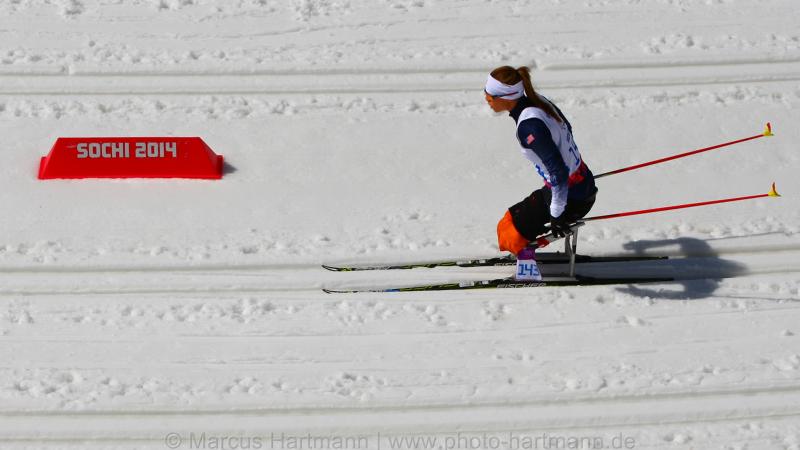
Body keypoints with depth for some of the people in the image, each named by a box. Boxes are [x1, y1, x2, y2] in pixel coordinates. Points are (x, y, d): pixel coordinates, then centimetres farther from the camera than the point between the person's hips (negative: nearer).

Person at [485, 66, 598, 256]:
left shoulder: (528, 126, -29)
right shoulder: (538, 101, -2)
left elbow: (558, 172, -28)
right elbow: (566, 130, 16)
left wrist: (557, 214, -17)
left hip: (571, 200, -9)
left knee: (511, 229, -1)